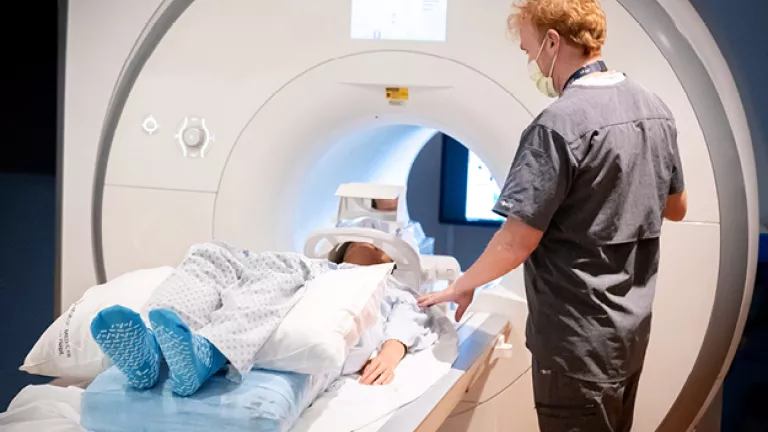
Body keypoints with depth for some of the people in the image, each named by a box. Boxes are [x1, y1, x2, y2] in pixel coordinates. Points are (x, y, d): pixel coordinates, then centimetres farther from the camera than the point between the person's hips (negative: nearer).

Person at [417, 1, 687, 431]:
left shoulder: (560, 125, -22)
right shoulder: (656, 109, 4)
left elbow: (517, 242, -21)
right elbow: (676, 208, 15)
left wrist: (463, 286, -5)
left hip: (578, 338, -8)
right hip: (631, 327, 8)